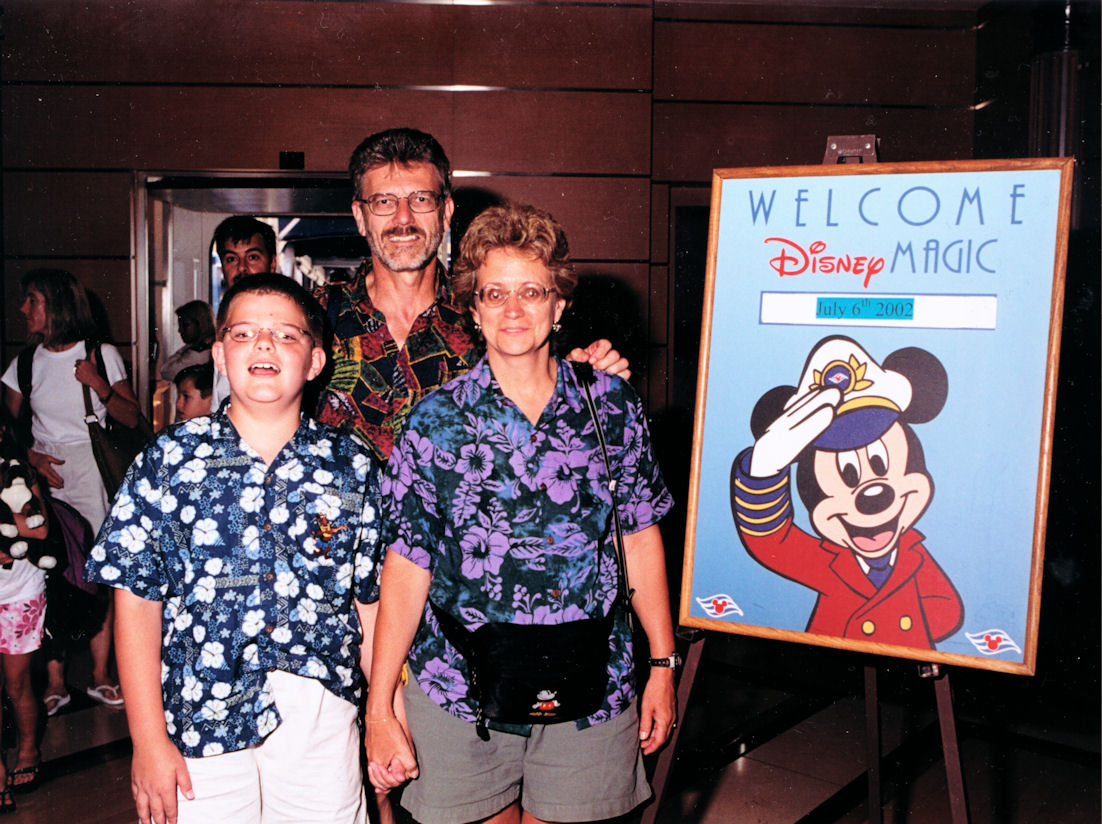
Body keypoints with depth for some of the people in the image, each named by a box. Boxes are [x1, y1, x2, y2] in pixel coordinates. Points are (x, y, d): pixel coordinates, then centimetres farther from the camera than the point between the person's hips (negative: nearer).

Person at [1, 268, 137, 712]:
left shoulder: (102, 355, 1)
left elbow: (132, 418, -1)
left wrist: (100, 386, -16)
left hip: (92, 471, -2)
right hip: (43, 474, 2)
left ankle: (100, 676, 11)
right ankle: (54, 682, 8)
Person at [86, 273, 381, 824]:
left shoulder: (352, 467, 0)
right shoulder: (169, 459, -3)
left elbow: (376, 600, 3)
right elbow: (137, 600, -3)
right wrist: (149, 740, -5)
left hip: (323, 720, 1)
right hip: (200, 723, -1)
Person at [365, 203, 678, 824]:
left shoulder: (614, 406, 0)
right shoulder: (436, 420, -5)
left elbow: (641, 538, 5)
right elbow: (406, 568, -5)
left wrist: (663, 665, 5)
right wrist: (379, 709, -6)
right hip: (460, 689, -1)